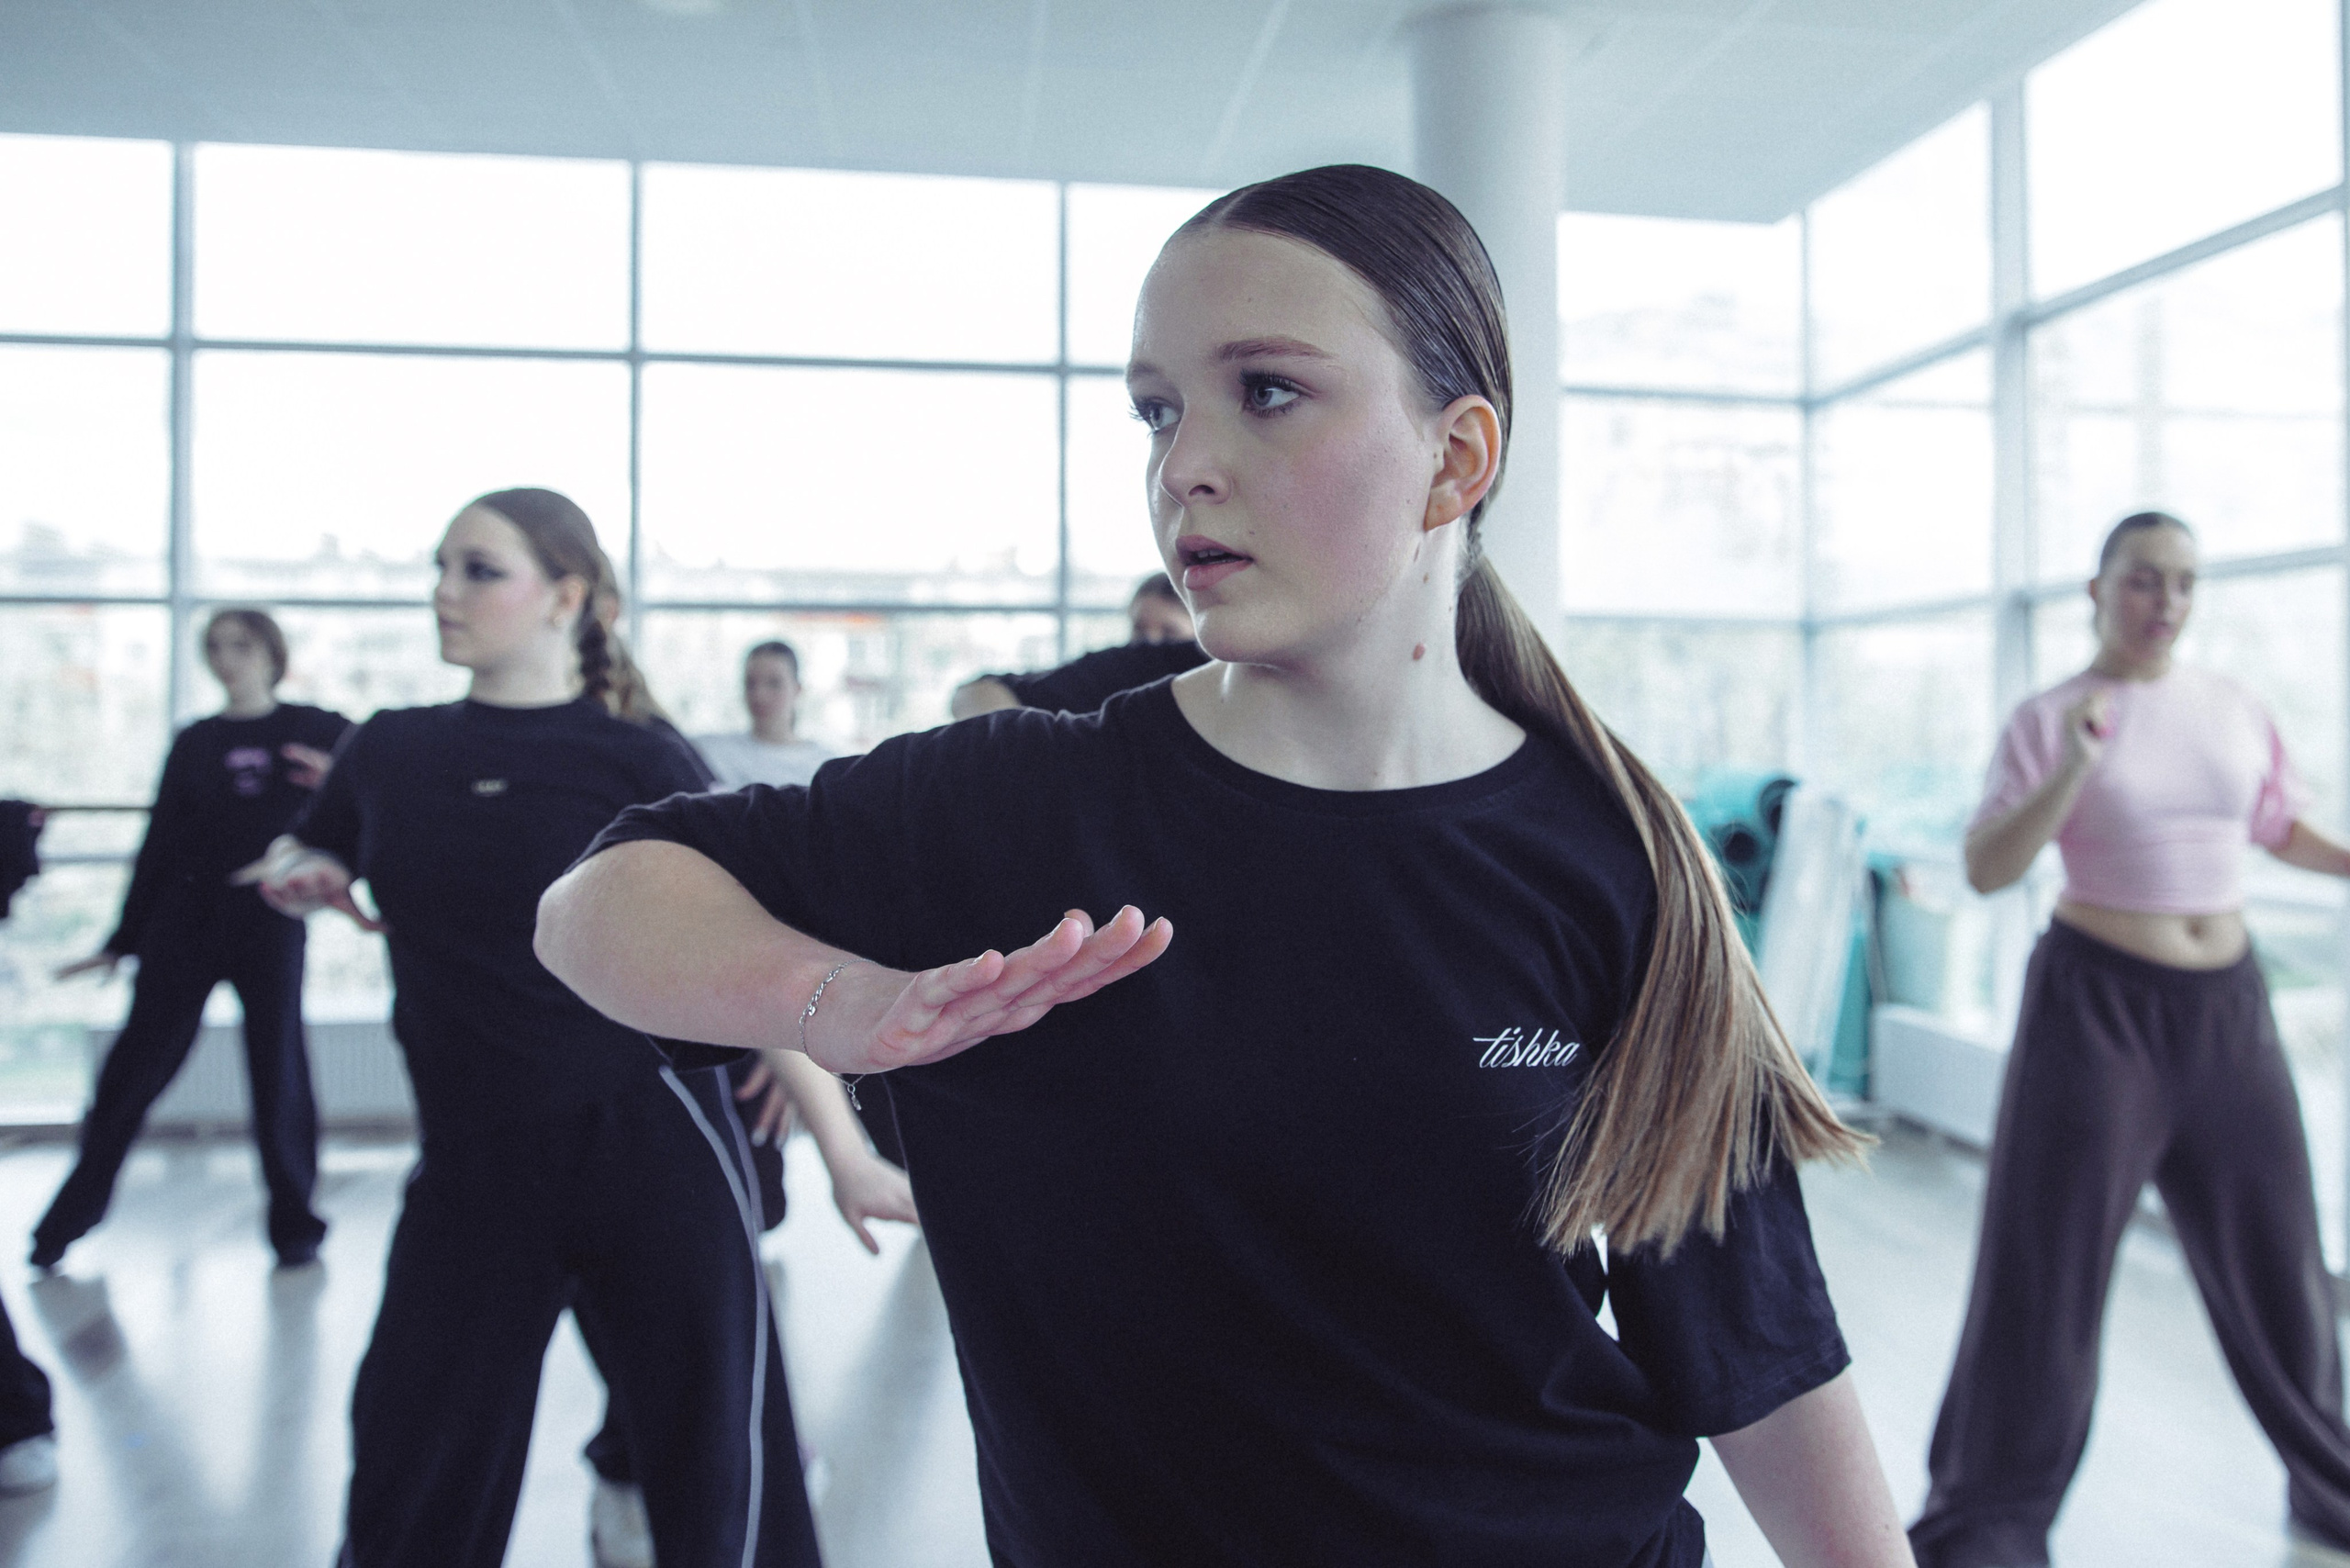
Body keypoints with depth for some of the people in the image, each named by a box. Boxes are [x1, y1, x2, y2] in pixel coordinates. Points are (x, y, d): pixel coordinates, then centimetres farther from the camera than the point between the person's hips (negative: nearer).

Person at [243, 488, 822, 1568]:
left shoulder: (635, 761, -6)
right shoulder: (388, 750, 7)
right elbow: (310, 868, 26)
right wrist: (295, 874, 2)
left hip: (645, 1135, -4)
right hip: (468, 1160, 4)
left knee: (714, 1469, 5)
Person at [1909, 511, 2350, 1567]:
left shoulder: (2234, 708, 7)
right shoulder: (2049, 720, -6)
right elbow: (1986, 870, -14)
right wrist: (2070, 772, -24)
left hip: (2227, 1004, 5)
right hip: (2099, 1005, -4)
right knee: (2050, 1255, 0)